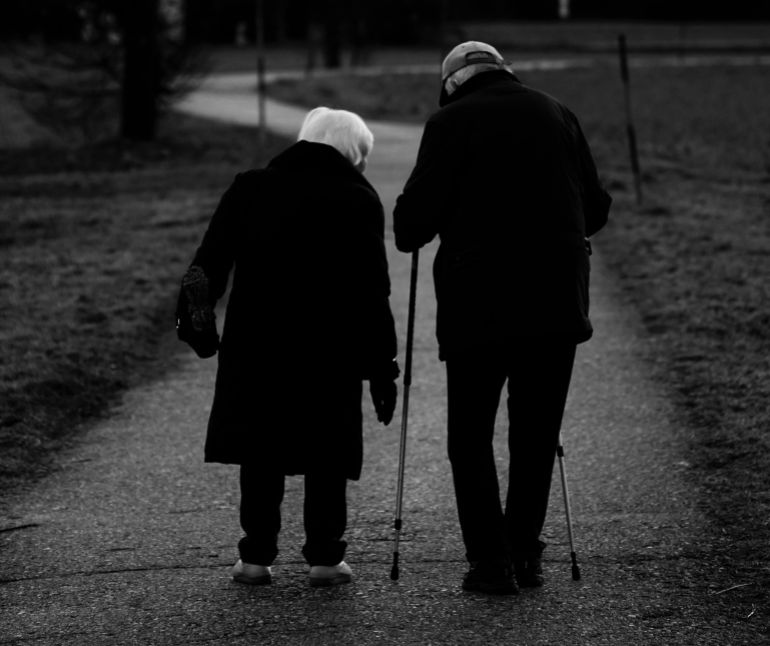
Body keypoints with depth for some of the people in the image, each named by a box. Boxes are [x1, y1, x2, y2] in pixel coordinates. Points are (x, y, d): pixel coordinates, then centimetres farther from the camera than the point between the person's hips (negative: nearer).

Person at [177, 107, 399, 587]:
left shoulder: (250, 189, 7)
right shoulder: (359, 201, -2)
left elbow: (208, 264, 3)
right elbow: (373, 293, -4)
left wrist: (195, 316, 10)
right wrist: (383, 367, 0)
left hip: (255, 348, 2)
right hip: (330, 351, -2)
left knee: (260, 454, 11)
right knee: (327, 456, 8)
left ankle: (257, 556, 10)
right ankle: (325, 556, 7)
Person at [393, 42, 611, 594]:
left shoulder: (451, 122, -2)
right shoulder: (556, 114, 11)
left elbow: (417, 214, -7)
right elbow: (596, 207, 12)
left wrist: (410, 236, 15)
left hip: (478, 304, -4)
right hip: (557, 301, 4)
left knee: (470, 438, 5)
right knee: (537, 434, 14)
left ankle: (491, 560, 0)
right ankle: (524, 553, 16)